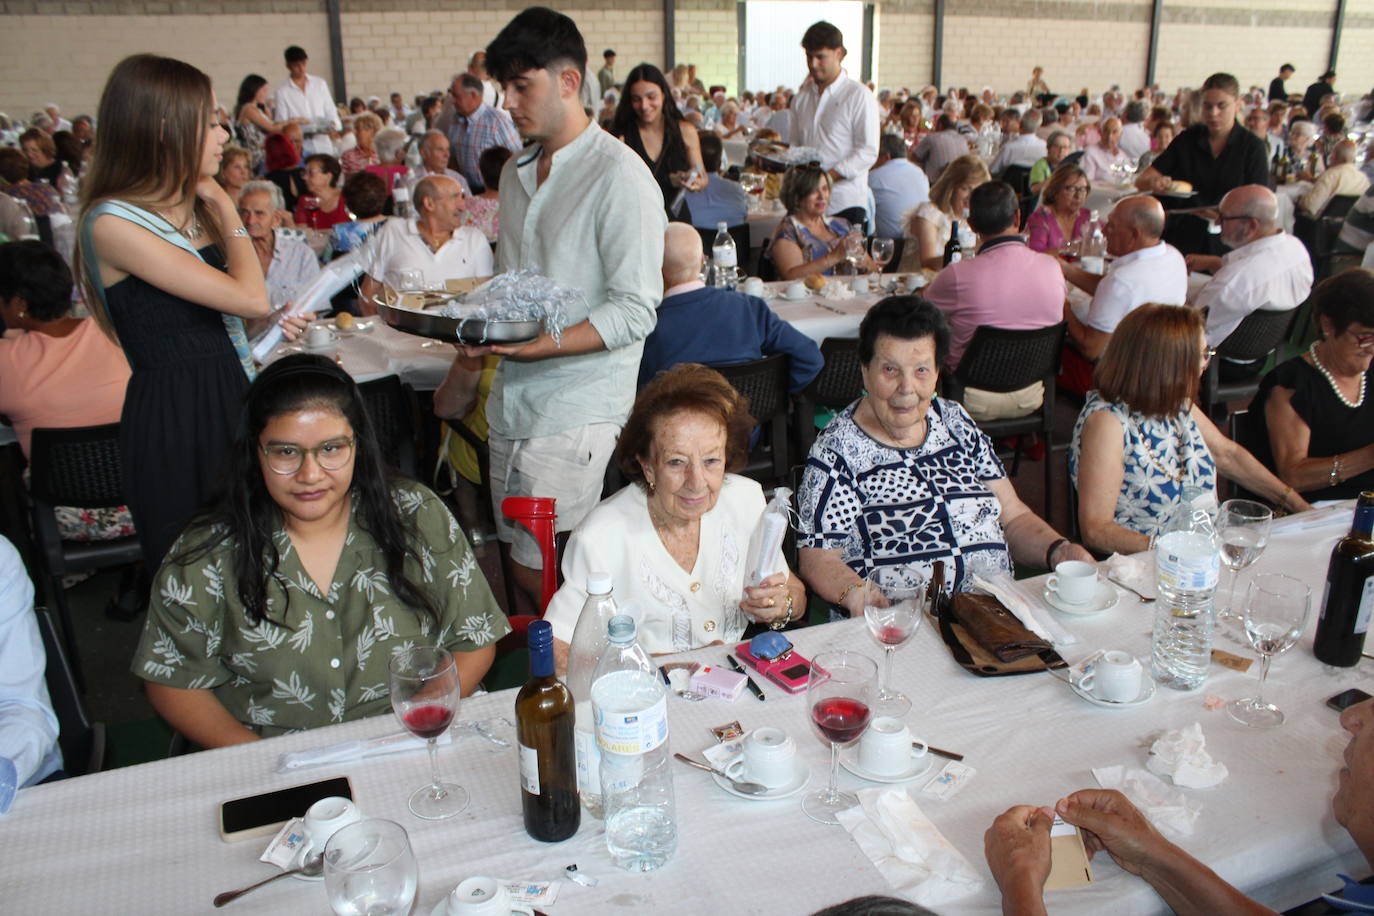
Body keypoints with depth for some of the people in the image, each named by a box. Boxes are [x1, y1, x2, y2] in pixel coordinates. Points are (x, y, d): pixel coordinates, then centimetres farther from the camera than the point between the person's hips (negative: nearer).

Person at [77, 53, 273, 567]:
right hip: (174, 415, -8)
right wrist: (226, 209, -9)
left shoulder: (194, 209, 9)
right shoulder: (113, 223, -16)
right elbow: (252, 299, -20)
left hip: (230, 398, 8)